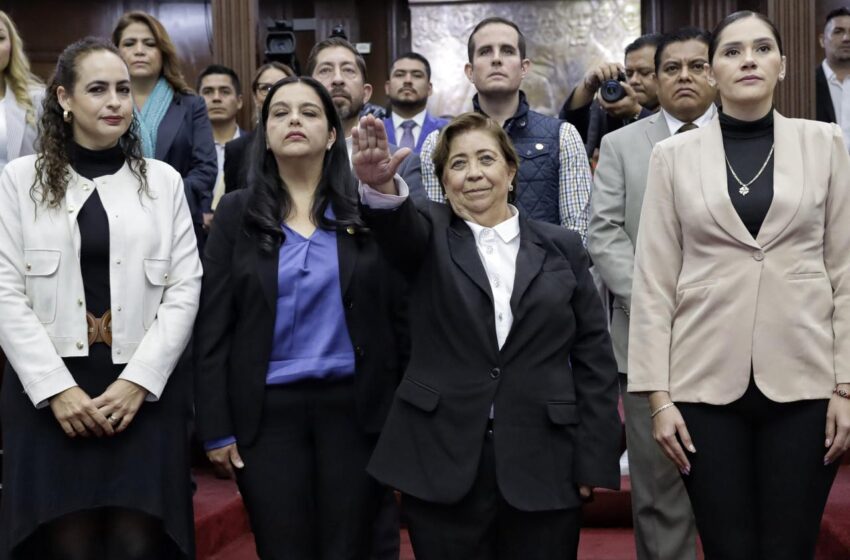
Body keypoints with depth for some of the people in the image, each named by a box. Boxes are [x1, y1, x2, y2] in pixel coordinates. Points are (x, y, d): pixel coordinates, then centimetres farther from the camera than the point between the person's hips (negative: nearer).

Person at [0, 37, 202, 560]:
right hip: (47, 393, -1)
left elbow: (185, 289, 3)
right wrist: (58, 388, -10)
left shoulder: (164, 180, 8)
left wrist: (138, 381, -8)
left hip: (143, 391, 1)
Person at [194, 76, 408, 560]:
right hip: (267, 410, 0)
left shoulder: (367, 208, 2)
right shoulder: (238, 212, 3)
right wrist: (216, 426, -3)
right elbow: (214, 326, 1)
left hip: (354, 405, 0)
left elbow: (398, 315, 3)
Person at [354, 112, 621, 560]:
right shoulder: (431, 237, 6)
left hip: (543, 469, 1)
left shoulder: (561, 248, 7)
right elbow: (399, 226, -18)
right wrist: (381, 184, -42)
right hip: (442, 464, 0)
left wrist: (594, 462, 0)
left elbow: (594, 358, 6)